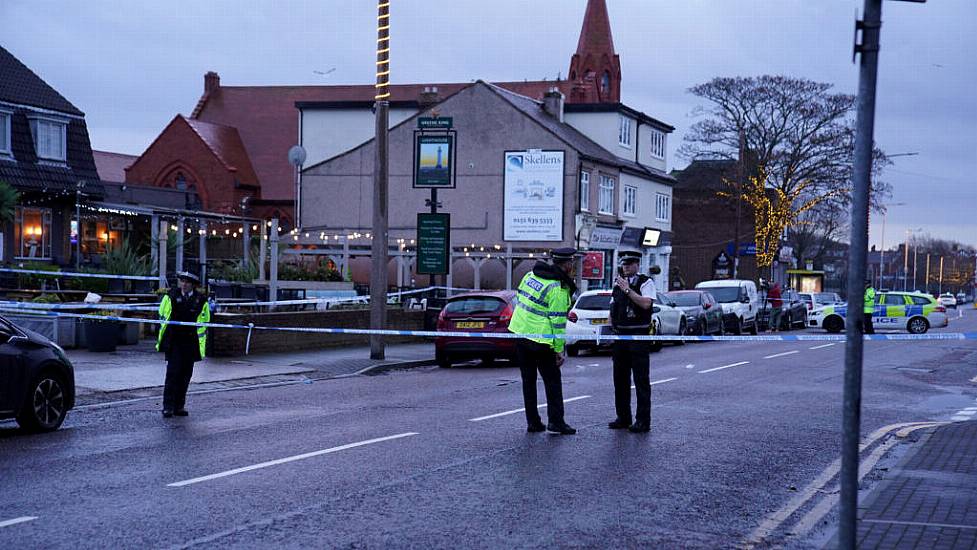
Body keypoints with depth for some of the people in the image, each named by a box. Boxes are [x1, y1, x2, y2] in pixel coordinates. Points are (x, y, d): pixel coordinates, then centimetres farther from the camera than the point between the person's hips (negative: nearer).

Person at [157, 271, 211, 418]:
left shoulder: (201, 300, 1)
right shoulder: (171, 296, 1)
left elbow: (203, 323, 8)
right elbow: (163, 317, 9)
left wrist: (200, 345, 5)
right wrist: (161, 340, 6)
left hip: (190, 343, 2)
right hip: (173, 341, -2)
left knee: (185, 375, 7)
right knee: (172, 373, -8)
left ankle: (179, 406, 16)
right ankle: (168, 407, -5)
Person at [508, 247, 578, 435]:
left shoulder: (531, 275, 7)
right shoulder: (558, 288, -16)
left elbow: (519, 297, 17)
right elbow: (558, 321, -16)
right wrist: (559, 350, -11)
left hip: (519, 333, 7)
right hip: (540, 340, -7)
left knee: (528, 380, 13)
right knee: (552, 381, 6)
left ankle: (533, 422, 16)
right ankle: (556, 422, 5)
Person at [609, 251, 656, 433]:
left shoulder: (645, 282, -4)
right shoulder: (618, 283, 16)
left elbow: (646, 303, -21)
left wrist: (628, 290, -19)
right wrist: (612, 326, 8)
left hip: (638, 336, -7)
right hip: (620, 335, 7)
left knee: (641, 379, -5)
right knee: (620, 378, 11)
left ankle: (643, 420, -2)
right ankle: (623, 417, 20)